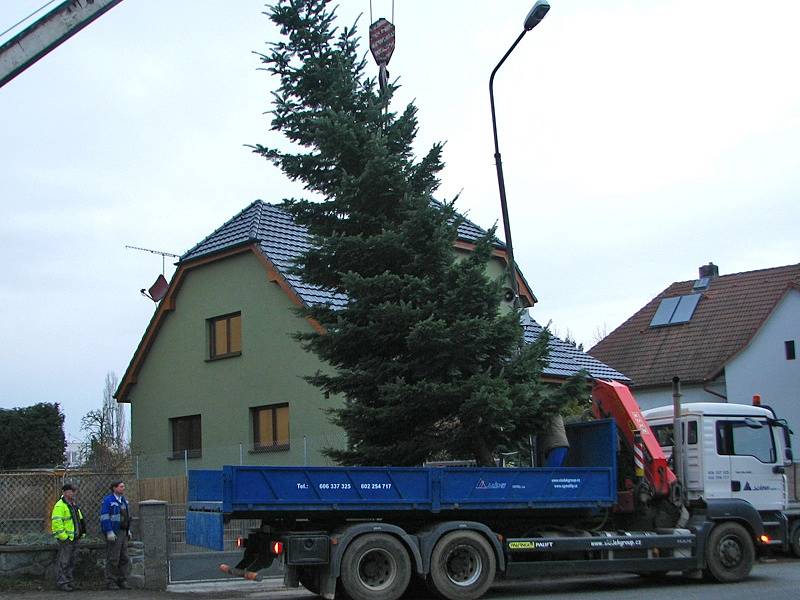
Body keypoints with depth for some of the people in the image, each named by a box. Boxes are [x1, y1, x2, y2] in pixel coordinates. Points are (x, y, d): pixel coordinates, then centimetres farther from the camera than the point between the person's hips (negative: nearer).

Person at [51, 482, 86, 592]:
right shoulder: (60, 506, -12)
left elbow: (80, 520, 26)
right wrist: (63, 536, -22)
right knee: (63, 562, -5)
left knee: (71, 562, 14)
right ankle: (62, 582, 0)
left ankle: (69, 581, 21)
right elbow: (56, 522, -20)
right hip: (66, 539, -9)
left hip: (75, 538, 9)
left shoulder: (74, 505, 18)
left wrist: (82, 533, 20)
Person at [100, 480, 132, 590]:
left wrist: (128, 530, 17)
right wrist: (109, 532, -22)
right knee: (113, 559, -5)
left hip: (123, 533, 8)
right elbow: (104, 517, -16)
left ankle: (122, 581, 13)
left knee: (124, 559, 8)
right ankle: (110, 582, 2)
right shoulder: (108, 500, -11)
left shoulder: (123, 500, 14)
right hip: (113, 534, -8)